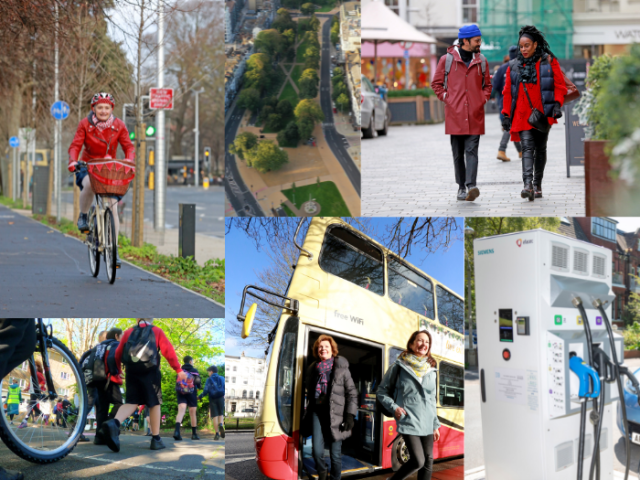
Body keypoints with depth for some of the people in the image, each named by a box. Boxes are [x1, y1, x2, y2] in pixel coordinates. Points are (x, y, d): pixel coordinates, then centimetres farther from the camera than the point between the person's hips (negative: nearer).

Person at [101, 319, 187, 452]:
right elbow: (168, 351, -1)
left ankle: (114, 423, -26)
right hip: (150, 371, -2)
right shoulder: (157, 331, 7)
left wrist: (118, 369, 28)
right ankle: (156, 439, 8)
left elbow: (118, 353, 14)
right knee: (154, 403, 8)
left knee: (131, 403, 4)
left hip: (132, 372, 3)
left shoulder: (129, 332, 15)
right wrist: (178, 370, 1)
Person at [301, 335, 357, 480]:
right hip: (317, 411, 2)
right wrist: (307, 416, 16)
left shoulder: (342, 368, 2)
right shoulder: (313, 369, 14)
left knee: (336, 453, 0)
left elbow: (352, 393, 1)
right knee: (317, 450, -7)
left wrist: (350, 415, -8)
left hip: (335, 413, -2)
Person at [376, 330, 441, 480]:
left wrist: (435, 425, 16)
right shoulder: (399, 366, -2)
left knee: (428, 462, 3)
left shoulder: (431, 370, 11)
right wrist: (393, 407, -11)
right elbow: (381, 391, 4)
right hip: (409, 421, -5)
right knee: (418, 461, -15)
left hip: (427, 423, 5)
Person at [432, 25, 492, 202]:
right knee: (458, 153, 6)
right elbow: (436, 83, 8)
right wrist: (447, 99, -2)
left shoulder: (481, 61, 9)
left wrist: (483, 100, 5)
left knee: (472, 151, -10)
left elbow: (487, 84, 20)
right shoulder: (447, 59, 1)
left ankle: (471, 186, -20)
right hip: (454, 114, -1)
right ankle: (461, 187, 15)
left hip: (475, 115, 1)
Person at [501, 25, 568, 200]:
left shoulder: (549, 62, 2)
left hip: (543, 114, 0)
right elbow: (508, 92, 11)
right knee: (527, 148, -15)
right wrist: (506, 114, 7)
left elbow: (559, 85, 3)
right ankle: (528, 185, -27)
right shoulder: (514, 66, 7)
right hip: (522, 115, 0)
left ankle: (537, 185, 22)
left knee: (540, 149, 10)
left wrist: (557, 104, -11)